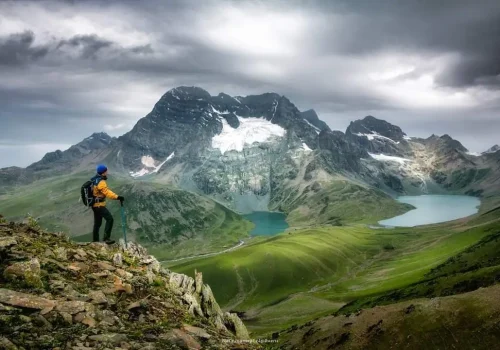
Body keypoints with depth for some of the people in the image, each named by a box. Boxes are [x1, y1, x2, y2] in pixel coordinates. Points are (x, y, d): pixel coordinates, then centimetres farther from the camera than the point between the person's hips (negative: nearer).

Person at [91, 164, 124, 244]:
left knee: (97, 223, 18)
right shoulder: (101, 182, -21)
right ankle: (106, 238, -20)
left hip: (94, 204, 10)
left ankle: (95, 240, 26)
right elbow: (107, 192, -33)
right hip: (99, 205, -10)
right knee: (109, 219, -16)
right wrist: (117, 197, -41)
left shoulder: (94, 180, 10)